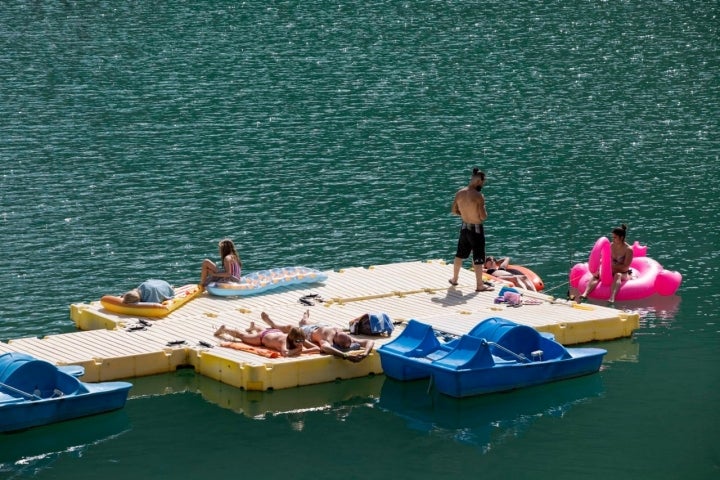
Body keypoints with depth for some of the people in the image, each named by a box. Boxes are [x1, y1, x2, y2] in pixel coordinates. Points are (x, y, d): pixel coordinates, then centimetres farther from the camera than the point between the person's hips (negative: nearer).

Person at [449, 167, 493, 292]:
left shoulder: (460, 193, -2)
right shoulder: (478, 196, -22)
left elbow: (454, 211, 8)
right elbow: (483, 216, -22)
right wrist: (484, 212, -1)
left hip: (464, 227, 7)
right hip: (476, 229, -7)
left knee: (460, 255, 22)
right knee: (478, 259, 2)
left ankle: (454, 279, 36)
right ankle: (479, 285, 8)